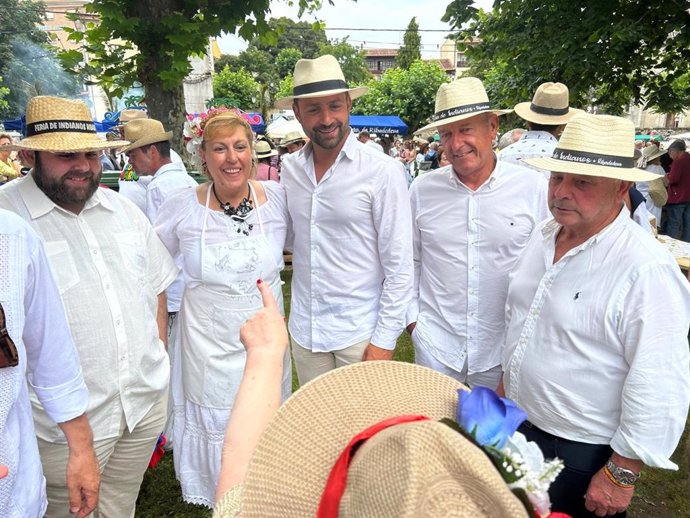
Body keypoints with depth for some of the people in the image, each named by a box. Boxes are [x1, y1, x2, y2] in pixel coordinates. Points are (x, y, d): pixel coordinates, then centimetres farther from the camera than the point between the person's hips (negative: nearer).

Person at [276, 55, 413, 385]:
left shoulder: (383, 172, -13)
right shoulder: (289, 169, 0)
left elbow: (399, 267, -12)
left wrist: (384, 341, -12)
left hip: (360, 332, -4)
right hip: (304, 329, 4)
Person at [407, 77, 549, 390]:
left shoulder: (533, 188, -7)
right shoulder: (422, 190, -2)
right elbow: (408, 261, 6)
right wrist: (412, 318, 4)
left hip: (505, 348, -1)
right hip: (435, 345, 1)